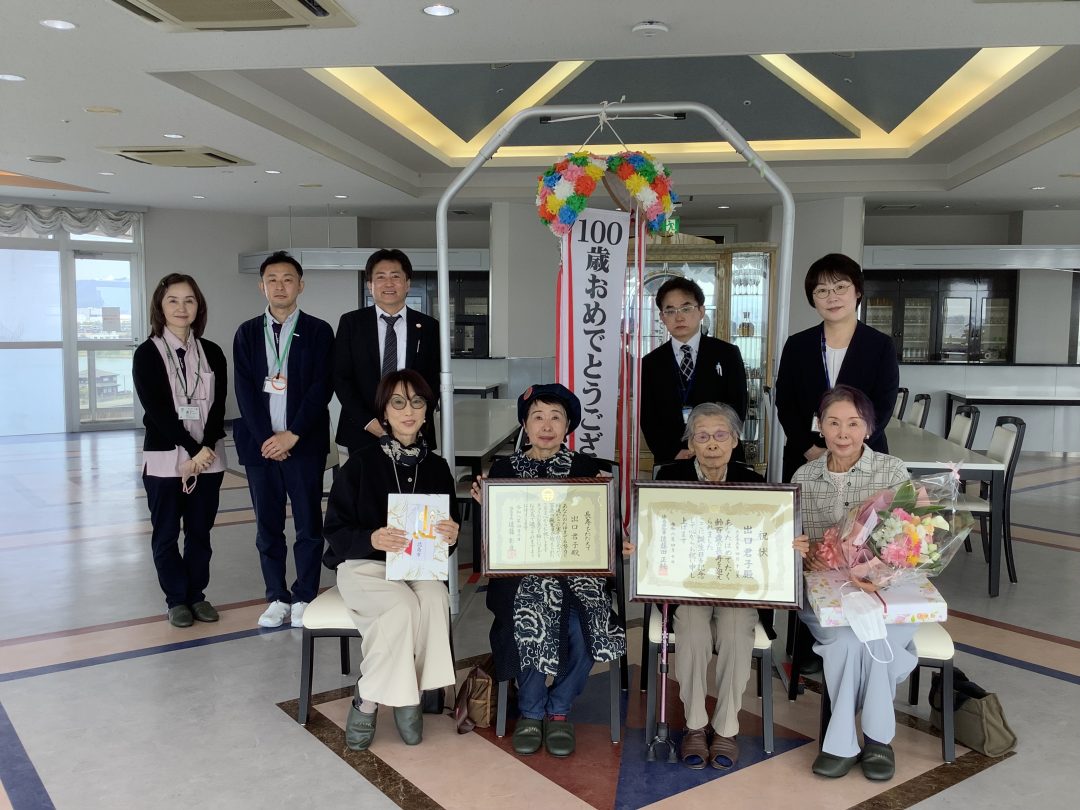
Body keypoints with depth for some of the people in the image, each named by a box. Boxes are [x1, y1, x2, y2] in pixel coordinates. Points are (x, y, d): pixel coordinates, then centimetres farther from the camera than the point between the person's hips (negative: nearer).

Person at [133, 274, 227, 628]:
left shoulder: (212, 353, 6)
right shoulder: (147, 354, -3)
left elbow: (218, 406, 0)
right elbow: (157, 410, -10)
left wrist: (206, 449, -14)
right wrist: (192, 450, -15)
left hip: (209, 457, 3)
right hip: (165, 457, -2)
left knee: (200, 530, 10)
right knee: (166, 533, 6)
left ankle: (197, 594, 23)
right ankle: (176, 599, 19)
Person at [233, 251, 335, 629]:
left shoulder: (318, 331, 2)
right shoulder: (247, 333, 9)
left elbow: (322, 388, -6)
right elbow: (244, 389, 1)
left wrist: (292, 435, -13)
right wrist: (265, 437, -10)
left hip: (304, 443, -2)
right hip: (260, 443, 2)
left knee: (308, 523, 3)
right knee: (268, 526, 8)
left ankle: (304, 598, 15)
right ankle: (277, 598, 19)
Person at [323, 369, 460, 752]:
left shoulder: (437, 467, 6)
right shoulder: (361, 464, -5)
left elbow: (449, 530, 13)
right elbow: (335, 529, -6)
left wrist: (451, 535, -13)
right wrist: (372, 539, -27)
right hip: (364, 565, -3)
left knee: (435, 599, -31)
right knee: (402, 606, -33)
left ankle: (409, 695, -15)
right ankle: (366, 701, -13)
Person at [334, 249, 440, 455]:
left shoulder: (429, 327, 5)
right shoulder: (351, 322, 4)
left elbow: (434, 381, 5)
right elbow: (341, 377, 1)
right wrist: (368, 422, -9)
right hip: (363, 433, 0)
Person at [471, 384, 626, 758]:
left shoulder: (586, 468, 8)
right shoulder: (504, 469, 8)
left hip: (575, 569, 1)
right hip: (522, 569, 0)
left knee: (583, 626, -28)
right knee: (533, 615, -31)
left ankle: (558, 709, 2)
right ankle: (531, 711, -3)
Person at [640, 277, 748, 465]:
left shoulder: (727, 354, 2)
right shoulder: (650, 363, 5)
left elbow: (737, 409, -3)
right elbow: (648, 418, 0)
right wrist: (674, 454, -15)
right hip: (670, 463, 1)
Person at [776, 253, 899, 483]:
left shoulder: (881, 346, 2)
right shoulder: (797, 345, 7)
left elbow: (882, 408, -4)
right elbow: (785, 405, 3)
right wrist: (812, 450, -10)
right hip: (803, 460, 2)